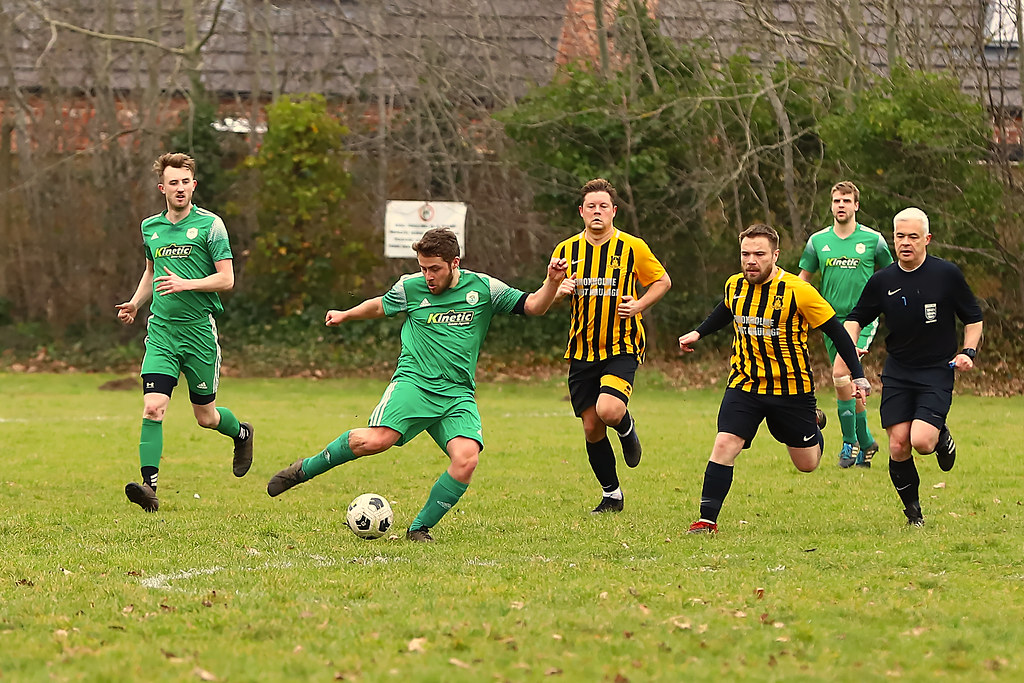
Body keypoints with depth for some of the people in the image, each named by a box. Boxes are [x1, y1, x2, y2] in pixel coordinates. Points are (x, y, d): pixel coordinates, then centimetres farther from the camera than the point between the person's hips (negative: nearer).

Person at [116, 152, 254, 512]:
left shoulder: (210, 225, -5)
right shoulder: (151, 227, 10)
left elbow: (226, 279, -8)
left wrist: (186, 284, -21)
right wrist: (135, 303, 12)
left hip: (199, 330, -3)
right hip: (161, 330, 3)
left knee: (206, 416, 9)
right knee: (153, 407, -15)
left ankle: (241, 433, 42)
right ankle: (149, 486, -19)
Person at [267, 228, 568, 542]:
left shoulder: (483, 288, 4)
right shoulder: (410, 287, 6)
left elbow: (533, 306, 5)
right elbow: (380, 306, 27)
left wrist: (552, 283, -13)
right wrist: (346, 315, 34)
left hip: (458, 395, 1)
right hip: (414, 382, -1)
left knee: (467, 458, -23)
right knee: (376, 439, -26)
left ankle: (420, 528, -6)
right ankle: (304, 469, -3)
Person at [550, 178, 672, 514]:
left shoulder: (633, 247, -4)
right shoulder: (566, 250, 4)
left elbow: (662, 280, 8)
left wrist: (639, 305, -9)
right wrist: (560, 290, -9)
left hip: (622, 348, -3)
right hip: (582, 351, 3)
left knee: (609, 411, -26)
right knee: (592, 428, 4)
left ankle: (627, 429, 11)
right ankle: (611, 494, 22)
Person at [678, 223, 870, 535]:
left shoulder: (798, 291, -19)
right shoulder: (734, 286, -4)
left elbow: (836, 330, -11)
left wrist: (858, 375, -12)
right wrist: (698, 333, 24)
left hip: (792, 388, -3)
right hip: (744, 385, 3)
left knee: (807, 463, 11)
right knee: (724, 445, -18)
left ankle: (813, 424, 46)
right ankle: (707, 520, -12)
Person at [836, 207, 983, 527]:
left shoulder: (947, 274, -5)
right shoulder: (882, 281, 1)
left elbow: (973, 317, 7)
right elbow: (856, 318, 13)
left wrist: (968, 351, -8)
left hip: (937, 372, -3)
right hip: (897, 372, 3)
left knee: (921, 441, -20)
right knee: (898, 446, -6)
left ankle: (942, 438, 17)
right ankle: (913, 511, 13)